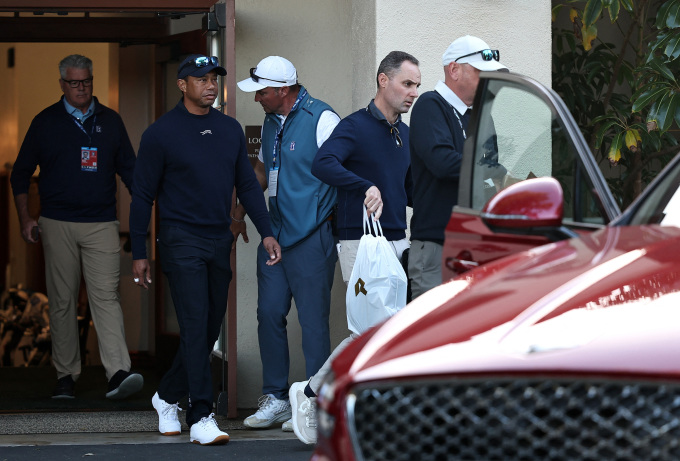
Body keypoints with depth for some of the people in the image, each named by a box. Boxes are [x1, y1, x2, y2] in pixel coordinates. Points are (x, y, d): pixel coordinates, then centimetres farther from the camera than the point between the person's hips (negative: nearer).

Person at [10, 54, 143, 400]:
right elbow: (21, 173, 11)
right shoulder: (45, 122, 6)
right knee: (62, 300, 4)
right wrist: (24, 217, 2)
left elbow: (129, 170, 15)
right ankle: (66, 376, 11)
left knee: (106, 296, -11)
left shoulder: (110, 122, 10)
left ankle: (118, 374, -20)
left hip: (101, 225, 0)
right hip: (58, 225, 0)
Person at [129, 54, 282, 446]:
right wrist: (139, 254, -2)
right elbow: (143, 196, -1)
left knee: (210, 329, 10)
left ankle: (168, 396, 30)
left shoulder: (231, 130, 10)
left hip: (219, 242, 6)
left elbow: (247, 184, 15)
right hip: (182, 241, -6)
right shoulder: (161, 133, -4)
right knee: (195, 327, -13)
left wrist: (267, 232, 5)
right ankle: (201, 418, -14)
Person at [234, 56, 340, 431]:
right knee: (269, 314, 7)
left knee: (313, 319, -3)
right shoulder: (271, 122, 15)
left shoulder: (321, 119, -11)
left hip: (311, 237, -8)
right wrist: (239, 212, 26)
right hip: (275, 234, 8)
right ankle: (275, 398, 17)